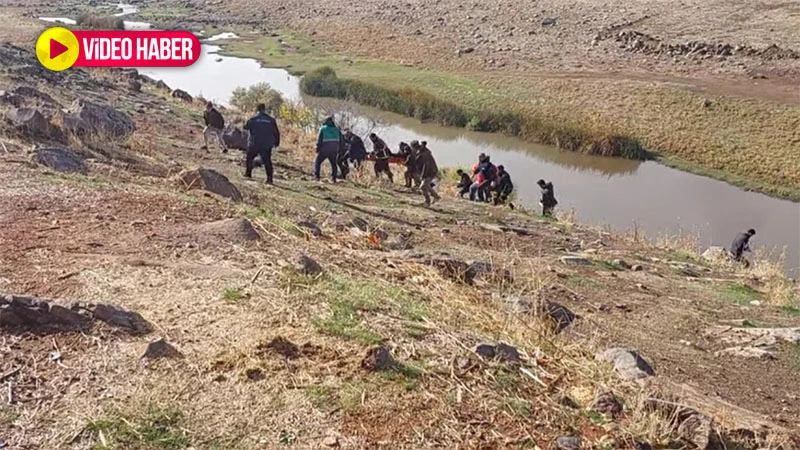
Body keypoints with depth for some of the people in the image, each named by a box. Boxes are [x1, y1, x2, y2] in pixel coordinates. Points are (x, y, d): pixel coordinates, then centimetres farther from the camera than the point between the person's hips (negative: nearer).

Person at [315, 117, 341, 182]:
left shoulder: (323, 129, -2)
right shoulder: (337, 129, 10)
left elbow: (319, 140, -7)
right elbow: (340, 141, 11)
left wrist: (317, 148, 0)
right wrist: (338, 150, 16)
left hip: (324, 150, -3)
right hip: (334, 150, 3)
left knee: (317, 162, 9)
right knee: (333, 164, 16)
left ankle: (316, 176, -1)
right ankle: (333, 178, 7)